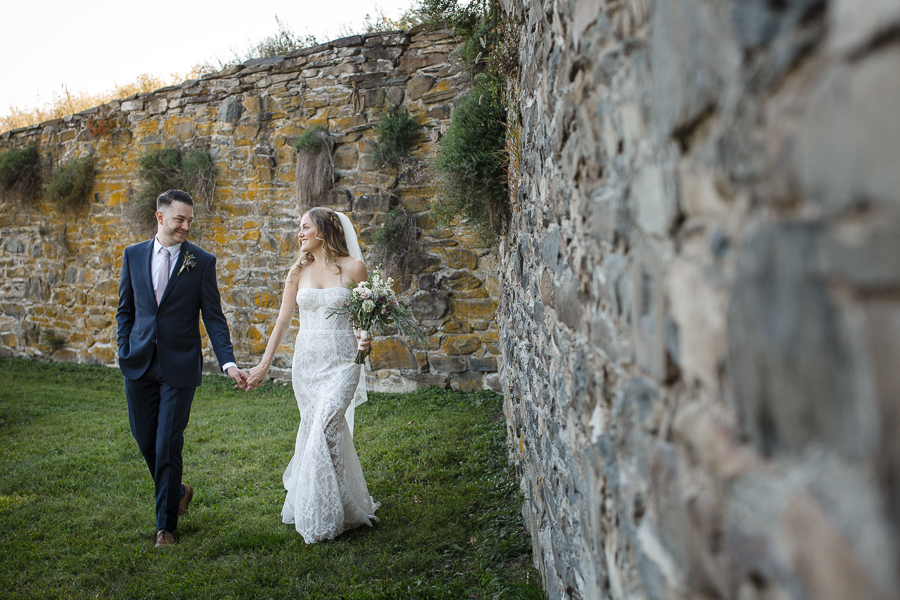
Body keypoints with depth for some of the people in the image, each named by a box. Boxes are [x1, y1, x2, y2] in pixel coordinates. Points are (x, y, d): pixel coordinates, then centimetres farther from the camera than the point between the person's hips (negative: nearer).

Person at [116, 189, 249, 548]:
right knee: (145, 441, 12)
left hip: (180, 367, -3)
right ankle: (178, 492, 38)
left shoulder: (202, 262, -3)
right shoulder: (134, 255, 6)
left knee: (168, 447, -2)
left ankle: (166, 525, 15)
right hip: (139, 365, 3)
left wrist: (228, 363, -15)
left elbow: (214, 317, -5)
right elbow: (125, 310, 13)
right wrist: (124, 353, 5)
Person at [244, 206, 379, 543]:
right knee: (314, 429, 7)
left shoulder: (353, 268, -2)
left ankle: (323, 519, -2)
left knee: (326, 427, -14)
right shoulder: (298, 272, 8)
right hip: (306, 361, 4)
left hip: (341, 363, -4)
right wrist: (264, 364, 11)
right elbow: (283, 320, 11)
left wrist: (368, 339, -18)